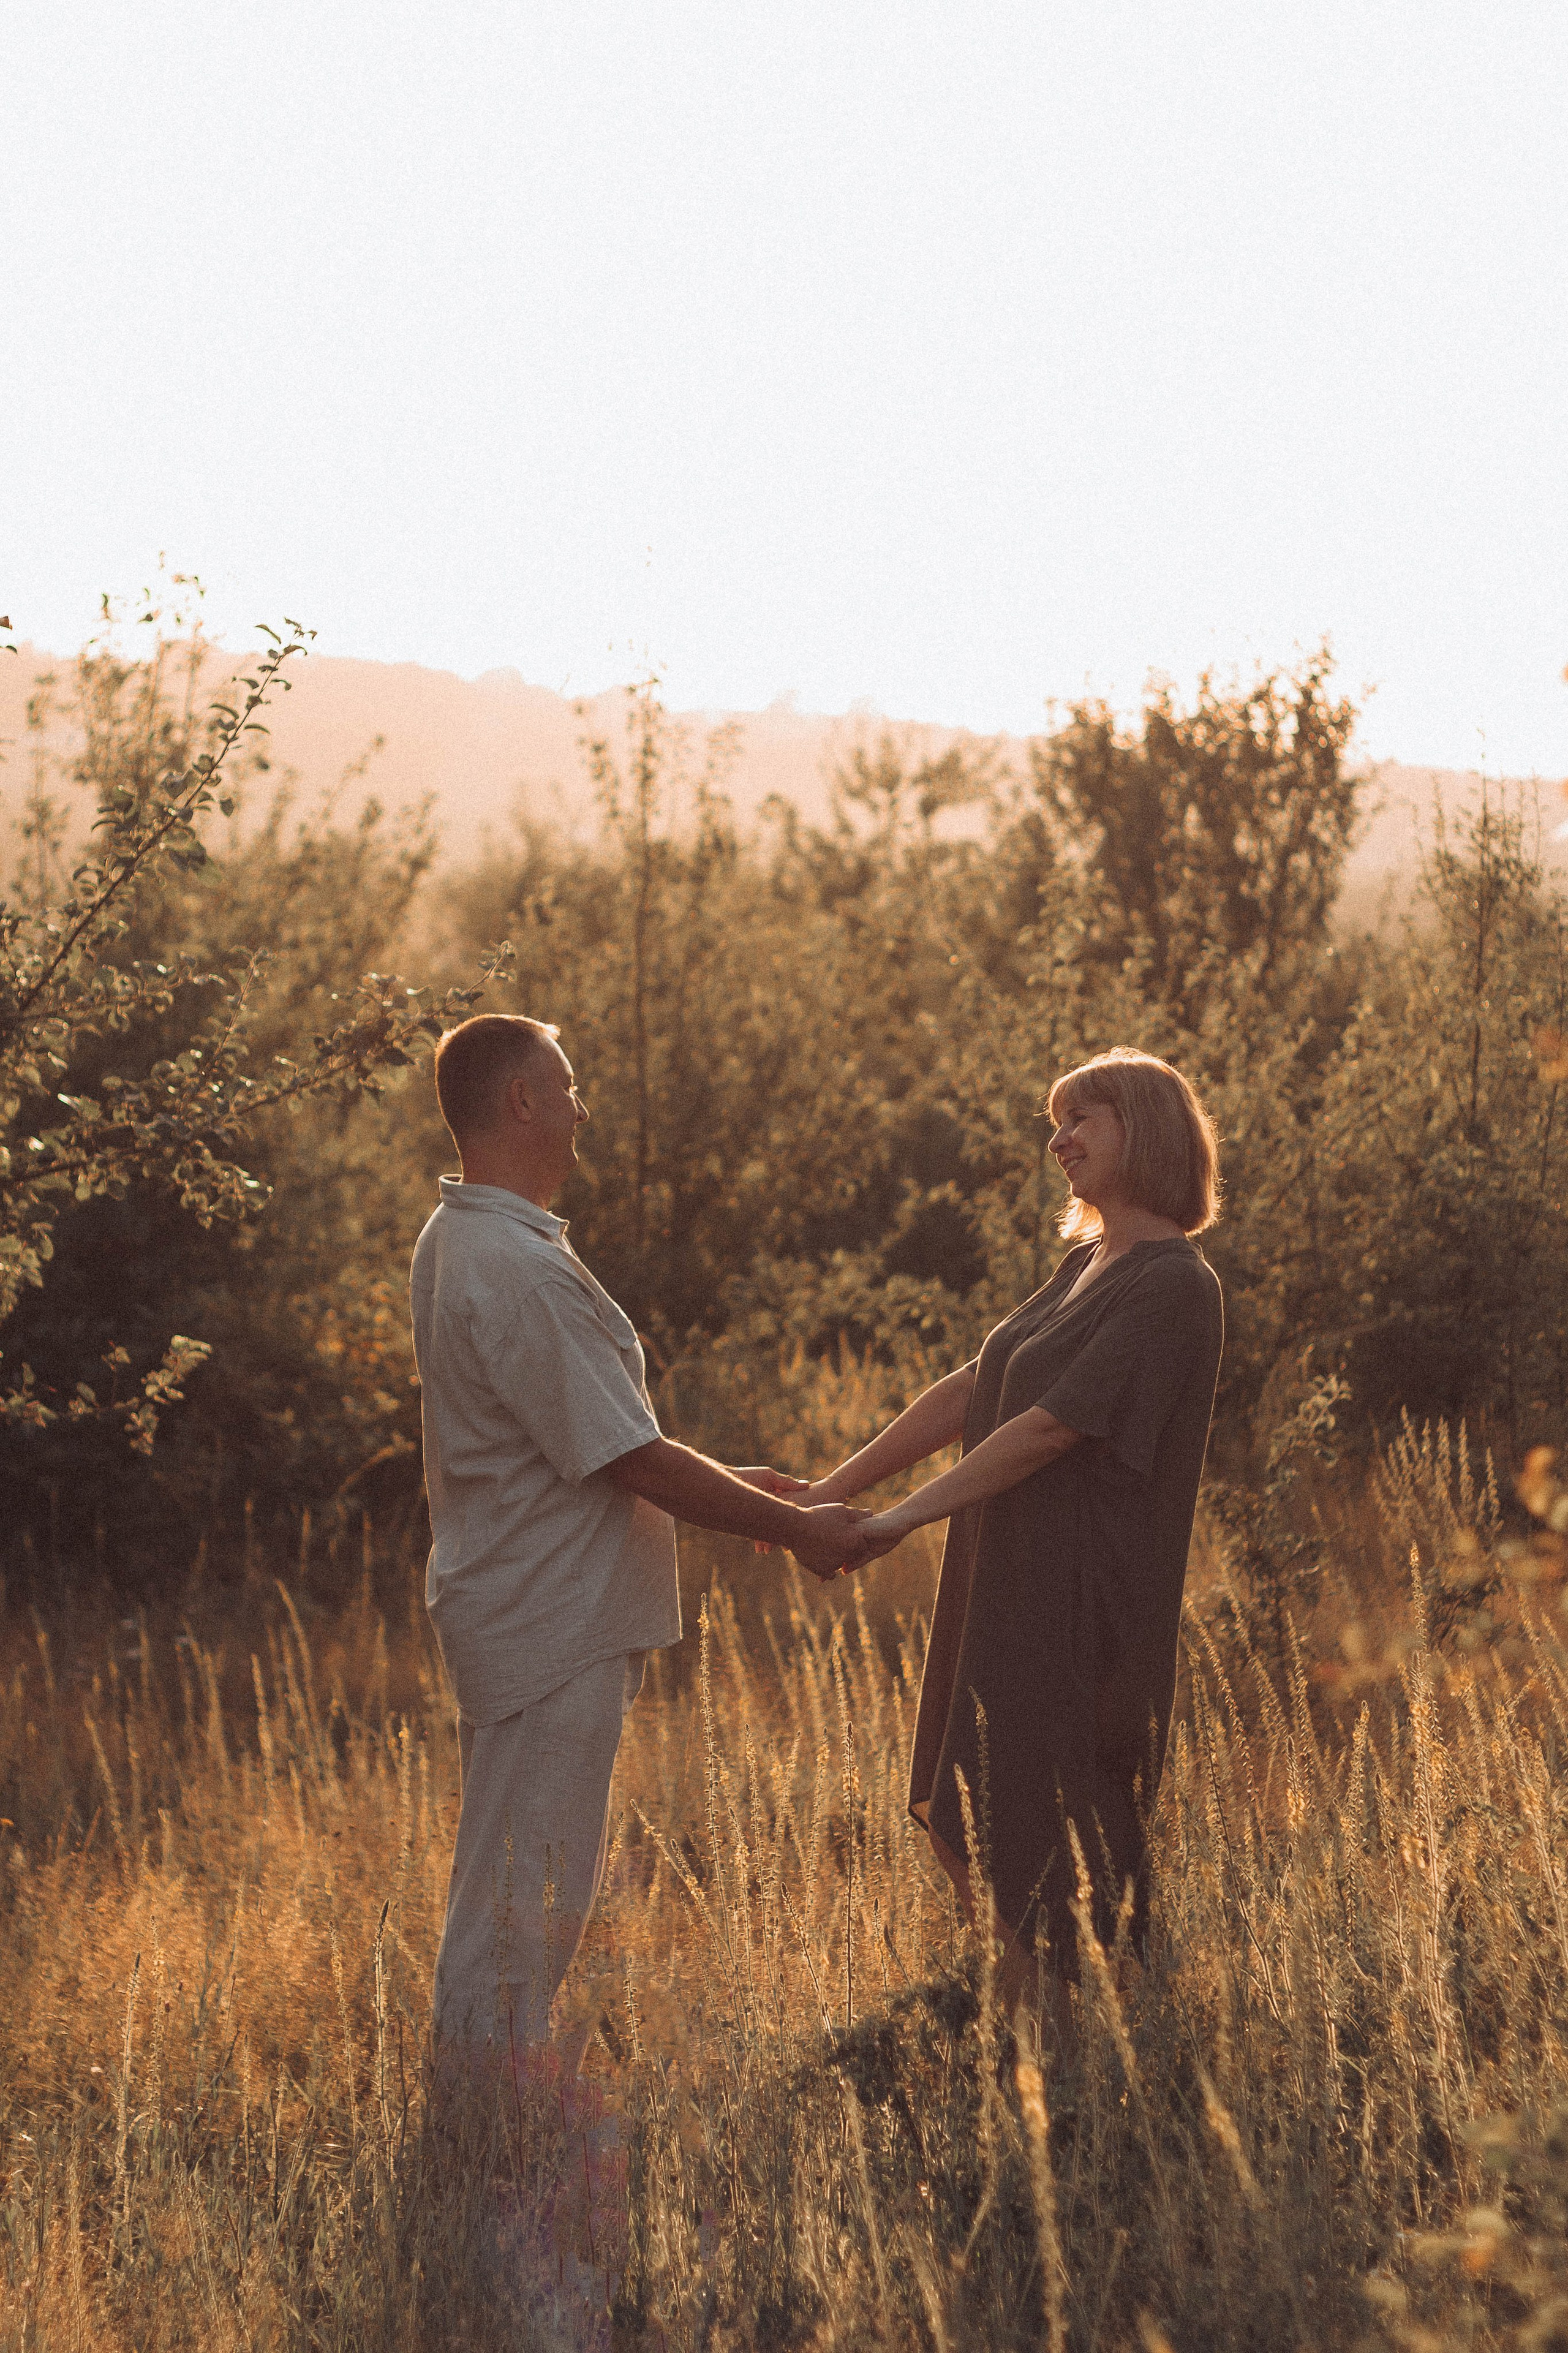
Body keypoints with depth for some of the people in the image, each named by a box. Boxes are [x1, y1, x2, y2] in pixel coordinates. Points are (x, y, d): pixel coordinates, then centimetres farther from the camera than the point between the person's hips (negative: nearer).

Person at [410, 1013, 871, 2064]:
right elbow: (632, 1462, -20)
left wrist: (726, 1479, 18)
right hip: (550, 1623, -11)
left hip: (521, 1611, 11)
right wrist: (793, 1529, -9)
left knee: (529, 1891, 19)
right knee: (523, 1899, -3)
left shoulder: (459, 1242, 12)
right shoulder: (519, 1269, -22)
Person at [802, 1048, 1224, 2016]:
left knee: (1058, 1850, -5)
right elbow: (965, 1396, 15)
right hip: (1009, 1590, 9)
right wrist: (832, 1491, 11)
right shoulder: (1084, 1270, 15)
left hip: (1082, 1603, -9)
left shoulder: (1171, 1286, -15)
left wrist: (904, 1516, -20)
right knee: (976, 1829, 13)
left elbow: (1050, 1428, -20)